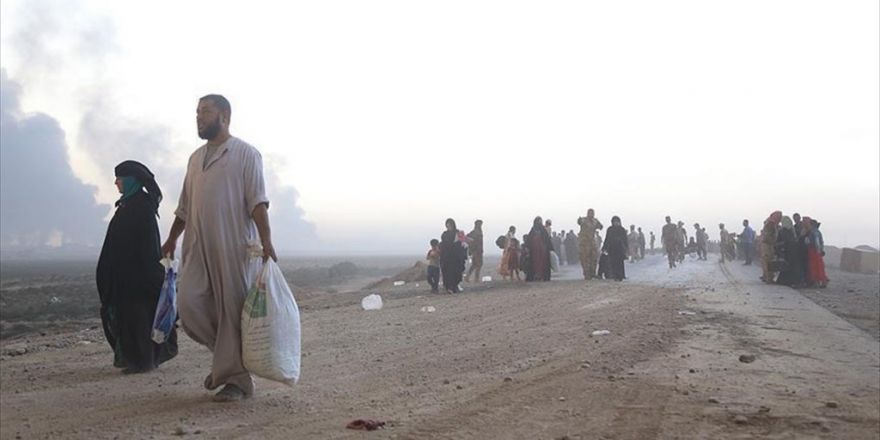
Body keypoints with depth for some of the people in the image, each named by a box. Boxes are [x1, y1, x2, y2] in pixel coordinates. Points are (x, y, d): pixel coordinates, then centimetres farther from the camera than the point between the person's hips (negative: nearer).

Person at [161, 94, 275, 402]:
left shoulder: (245, 154, -1)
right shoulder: (196, 158, 19)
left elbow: (257, 202, -12)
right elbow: (184, 206, 26)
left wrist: (266, 242, -21)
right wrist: (172, 239, 27)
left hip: (234, 247, -6)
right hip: (198, 246, 6)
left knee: (233, 310, -3)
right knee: (188, 303, -5)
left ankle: (236, 379, 5)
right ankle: (227, 351, 17)